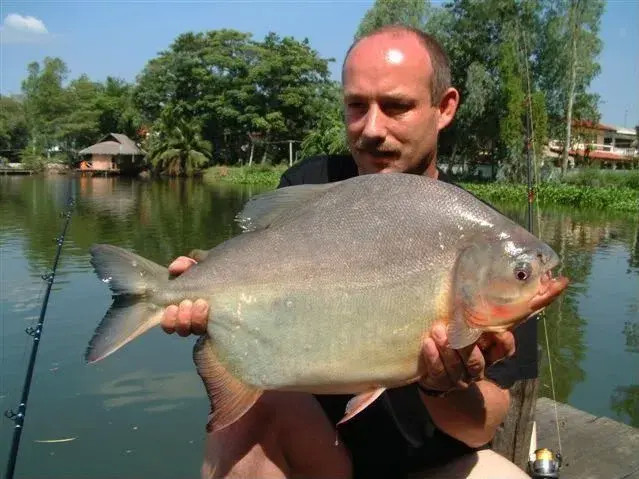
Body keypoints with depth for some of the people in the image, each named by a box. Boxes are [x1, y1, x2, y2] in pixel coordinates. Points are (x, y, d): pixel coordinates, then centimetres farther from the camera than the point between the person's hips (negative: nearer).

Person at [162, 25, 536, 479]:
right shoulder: (307, 189, -7)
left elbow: (482, 428, -14)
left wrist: (448, 387, -35)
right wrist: (212, 301, -26)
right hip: (312, 439, 1)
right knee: (255, 398, -28)